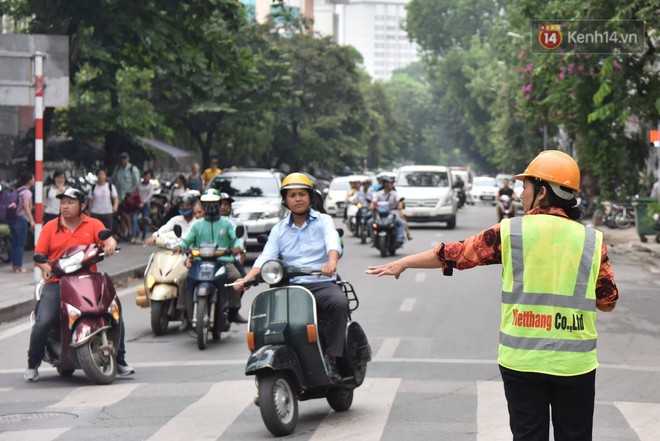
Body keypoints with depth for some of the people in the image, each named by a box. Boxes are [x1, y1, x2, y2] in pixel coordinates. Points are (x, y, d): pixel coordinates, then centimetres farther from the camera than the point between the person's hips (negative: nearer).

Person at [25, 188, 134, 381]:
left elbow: (108, 239, -7)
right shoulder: (50, 227, 8)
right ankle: (32, 364, 2)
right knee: (43, 322, -19)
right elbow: (38, 254, 5)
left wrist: (110, 245, -31)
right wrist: (45, 267, -16)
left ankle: (119, 360, 5)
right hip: (57, 282, -1)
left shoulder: (93, 224, 9)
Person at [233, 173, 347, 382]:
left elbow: (333, 243, -12)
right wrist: (247, 278, -17)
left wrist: (331, 263, -37)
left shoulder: (323, 221, 9)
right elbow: (266, 257, 3)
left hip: (322, 284, -3)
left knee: (339, 302, -34)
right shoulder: (279, 229, 17)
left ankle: (331, 359, -29)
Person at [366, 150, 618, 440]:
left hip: (522, 359, -1)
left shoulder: (511, 232, -4)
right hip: (575, 362, 1)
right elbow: (608, 302, 4)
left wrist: (403, 263, 17)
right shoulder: (592, 241, 0)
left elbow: (455, 253, 5)